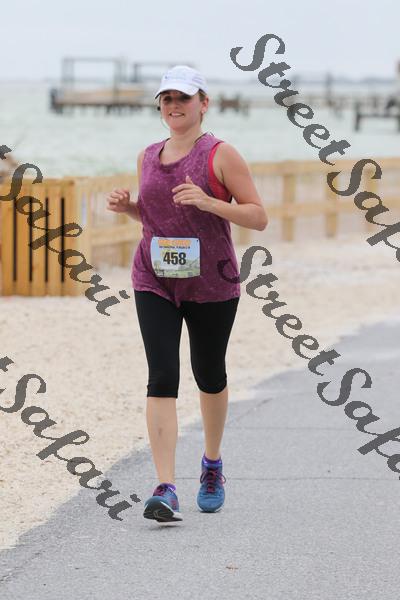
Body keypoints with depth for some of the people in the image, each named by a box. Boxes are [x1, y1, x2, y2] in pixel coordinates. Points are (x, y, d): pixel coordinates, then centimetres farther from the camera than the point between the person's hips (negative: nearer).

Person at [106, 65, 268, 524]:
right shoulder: (148, 157, 9)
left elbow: (259, 217, -8)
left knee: (209, 376, 13)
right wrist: (126, 206, 2)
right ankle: (165, 490, -17)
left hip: (211, 284, -2)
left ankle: (212, 465, 40)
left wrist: (208, 202, -22)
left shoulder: (221, 155, -6)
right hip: (155, 283, 2)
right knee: (161, 379, -11)